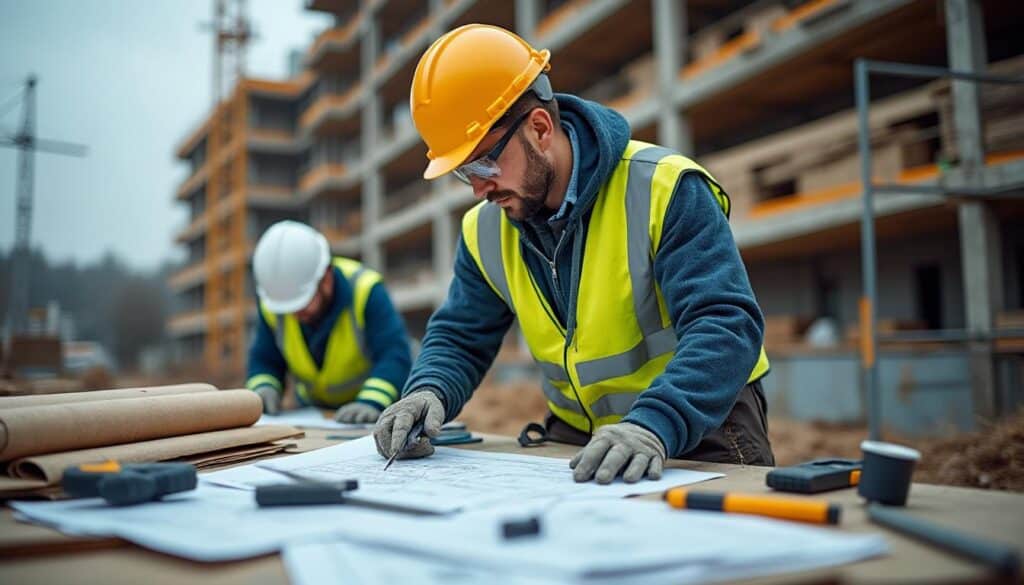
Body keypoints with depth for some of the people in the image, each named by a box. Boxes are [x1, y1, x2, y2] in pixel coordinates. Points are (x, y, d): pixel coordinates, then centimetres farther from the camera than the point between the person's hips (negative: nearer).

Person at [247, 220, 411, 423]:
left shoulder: (365, 291, -24)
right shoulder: (272, 302, -11)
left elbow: (396, 356, -31)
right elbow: (264, 360, 0)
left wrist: (371, 403, -46)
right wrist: (263, 388, -21)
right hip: (312, 412, 4)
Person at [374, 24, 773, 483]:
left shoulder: (663, 188, -19)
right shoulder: (485, 230, 0)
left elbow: (725, 325, -26)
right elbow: (460, 338, 7)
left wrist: (653, 426, -40)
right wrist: (429, 392, -15)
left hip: (701, 428, -4)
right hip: (576, 437, 5)